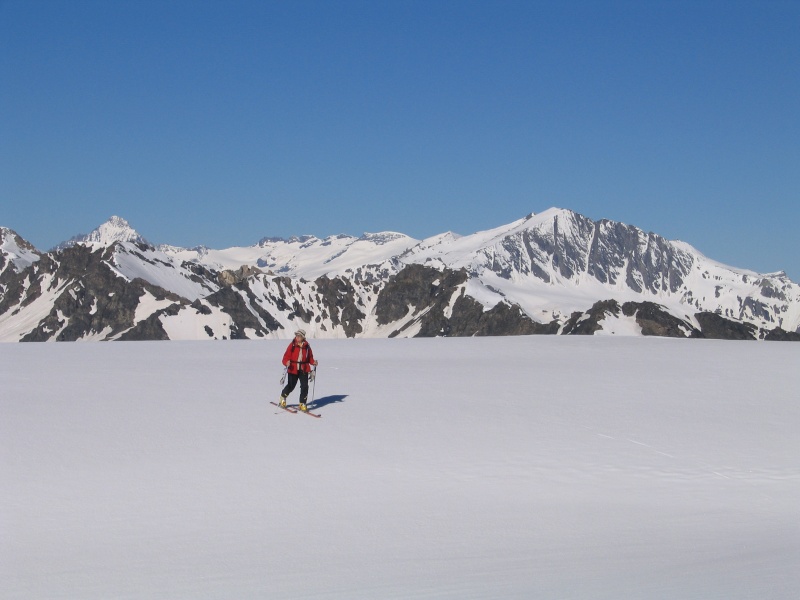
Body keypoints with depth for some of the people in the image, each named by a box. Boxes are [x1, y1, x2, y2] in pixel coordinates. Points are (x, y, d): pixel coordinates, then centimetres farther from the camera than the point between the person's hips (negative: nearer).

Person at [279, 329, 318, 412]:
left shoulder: (307, 346, 3)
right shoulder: (292, 345, -6)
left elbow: (310, 357, 12)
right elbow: (286, 356, -8)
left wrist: (313, 362, -7)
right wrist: (287, 362, -27)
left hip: (303, 370, 2)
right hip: (293, 369, -2)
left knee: (304, 386, -6)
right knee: (291, 386, 6)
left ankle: (302, 404, 6)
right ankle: (283, 396, 36)